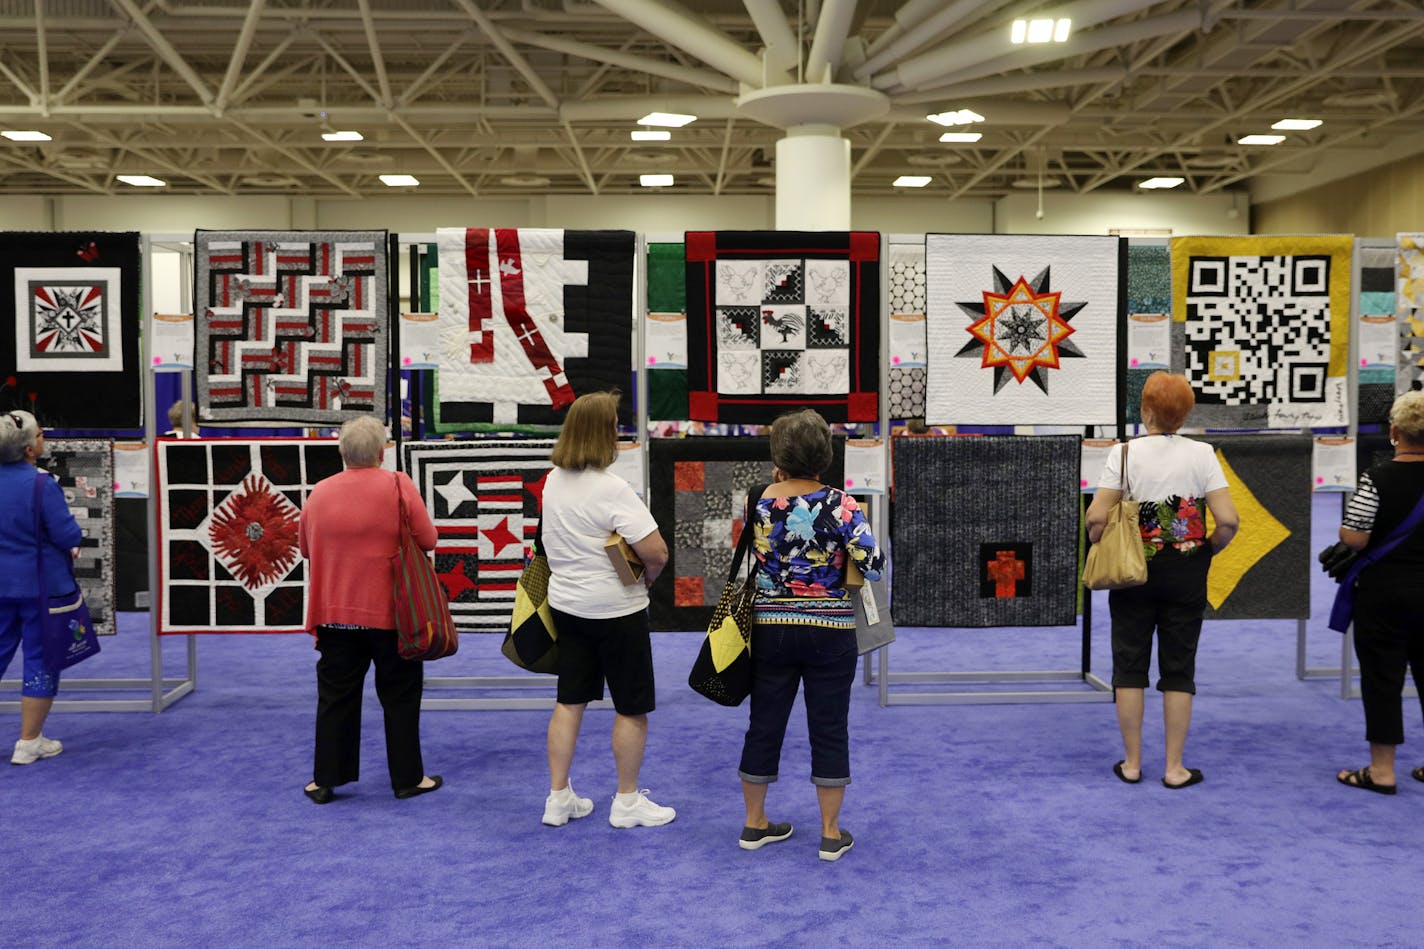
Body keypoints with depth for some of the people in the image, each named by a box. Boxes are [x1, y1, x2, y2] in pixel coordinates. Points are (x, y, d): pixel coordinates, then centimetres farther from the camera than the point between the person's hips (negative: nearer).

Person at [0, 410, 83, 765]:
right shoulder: (42, 485, -19)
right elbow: (69, 536, -18)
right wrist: (70, 541, 4)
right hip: (41, 583, -6)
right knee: (40, 658, 5)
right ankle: (29, 742, 11)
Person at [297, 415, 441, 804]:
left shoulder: (320, 492, 0)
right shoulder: (398, 486, -11)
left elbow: (305, 547, 11)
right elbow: (428, 540, -8)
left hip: (335, 614, 3)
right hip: (391, 612, -3)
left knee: (335, 696, 12)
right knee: (400, 696, 9)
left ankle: (325, 779, 17)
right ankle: (408, 777, 16)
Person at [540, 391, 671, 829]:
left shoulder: (553, 481, 2)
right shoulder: (611, 489, -22)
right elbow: (656, 552, -25)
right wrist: (647, 577, -6)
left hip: (566, 604, 7)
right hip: (615, 610, -7)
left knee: (570, 701, 14)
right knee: (631, 708, 8)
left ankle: (558, 798, 20)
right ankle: (627, 802, 19)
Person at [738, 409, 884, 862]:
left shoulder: (759, 502, -4)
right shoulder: (838, 504, -14)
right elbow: (873, 566, -18)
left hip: (771, 629, 3)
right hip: (829, 633, -3)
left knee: (764, 725, 13)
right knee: (829, 730, 8)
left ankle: (754, 824, 26)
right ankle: (831, 834, 17)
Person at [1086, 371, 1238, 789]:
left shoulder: (1124, 453, -7)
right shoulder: (1202, 454, -4)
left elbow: (1096, 519, -14)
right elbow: (1228, 521, -11)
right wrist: (1207, 550, 7)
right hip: (1185, 574, 1)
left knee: (1130, 666, 9)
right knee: (1178, 670, 9)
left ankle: (1132, 763, 15)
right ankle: (1175, 768, 14)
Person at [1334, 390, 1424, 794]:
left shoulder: (1377, 479, -15)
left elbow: (1354, 539, -17)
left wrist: (1347, 521, 3)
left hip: (1384, 593, -4)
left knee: (1382, 675, 3)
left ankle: (1381, 770, 7)